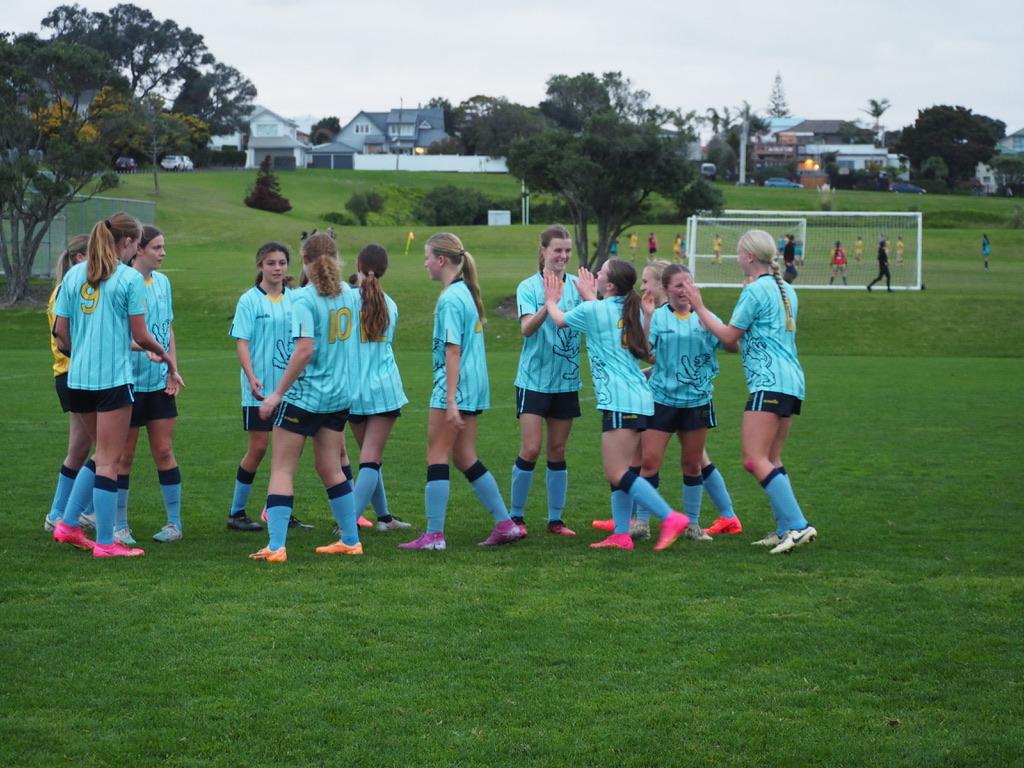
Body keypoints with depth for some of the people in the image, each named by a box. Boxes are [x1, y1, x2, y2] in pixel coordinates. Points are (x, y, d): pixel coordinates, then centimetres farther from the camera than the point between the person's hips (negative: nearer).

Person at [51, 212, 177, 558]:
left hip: (78, 379, 6)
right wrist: (164, 354, 10)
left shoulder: (74, 274, 7)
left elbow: (61, 332, 8)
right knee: (108, 461, 0)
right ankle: (105, 542, 3)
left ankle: (68, 524, 17)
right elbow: (140, 336, -8)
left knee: (102, 454, 20)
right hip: (114, 378, -6)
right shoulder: (130, 278, -9)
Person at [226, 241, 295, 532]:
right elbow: (241, 343, -11)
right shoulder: (249, 300, -6)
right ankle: (236, 513, 9)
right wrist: (251, 377, -23)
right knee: (258, 448, -2)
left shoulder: (295, 299, 6)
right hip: (260, 389, -4)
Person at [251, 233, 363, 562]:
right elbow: (353, 340, 17)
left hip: (303, 395, -6)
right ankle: (351, 540, 21)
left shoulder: (304, 298, -15)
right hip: (340, 394, 6)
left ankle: (276, 547, -7)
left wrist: (277, 393, -17)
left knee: (281, 469, 0)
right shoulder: (350, 295, 5)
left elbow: (305, 350, -22)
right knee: (331, 469, 17)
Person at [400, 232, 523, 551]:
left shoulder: (450, 298, -15)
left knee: (437, 457, -3)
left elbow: (452, 350, -19)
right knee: (465, 458, 14)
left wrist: (450, 399, -21)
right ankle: (505, 525, 15)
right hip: (475, 386, 9)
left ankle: (434, 535, -1)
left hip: (455, 386, -9)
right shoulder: (466, 291, 14)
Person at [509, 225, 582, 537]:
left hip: (566, 380, 3)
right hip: (534, 379, -3)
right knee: (530, 449, -7)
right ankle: (516, 516, 6)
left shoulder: (576, 285, 3)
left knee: (557, 452, 9)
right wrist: (548, 304, -37)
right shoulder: (529, 287, -6)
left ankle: (555, 519, 15)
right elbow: (527, 329, -20)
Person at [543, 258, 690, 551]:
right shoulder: (627, 310, 14)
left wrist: (551, 301, 35)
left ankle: (671, 518, -20)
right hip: (639, 399, 9)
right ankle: (621, 535, 10)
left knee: (618, 474, -12)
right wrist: (590, 296, 48)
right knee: (620, 472, 12)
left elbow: (560, 320, 16)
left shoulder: (593, 310, -5)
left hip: (620, 402, -9)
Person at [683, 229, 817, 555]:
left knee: (755, 460, -13)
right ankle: (785, 529, 8)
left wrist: (700, 308, 4)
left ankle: (797, 525, -21)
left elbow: (729, 336, -5)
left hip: (769, 382, -10)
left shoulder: (755, 290, -8)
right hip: (792, 381, 10)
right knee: (772, 460, 13)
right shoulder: (785, 290, 19)